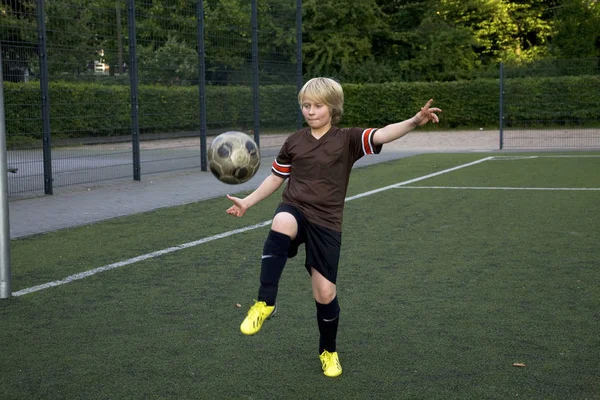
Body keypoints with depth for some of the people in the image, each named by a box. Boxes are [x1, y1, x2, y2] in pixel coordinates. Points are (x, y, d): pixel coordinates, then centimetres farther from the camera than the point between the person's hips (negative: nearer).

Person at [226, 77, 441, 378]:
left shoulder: (347, 139, -2)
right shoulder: (294, 142, 7)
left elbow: (381, 135, -20)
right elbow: (276, 178, 20)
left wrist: (414, 121, -37)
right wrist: (247, 202, 18)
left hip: (326, 223, -1)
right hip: (295, 211, 1)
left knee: (325, 293, -2)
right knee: (281, 225, -38)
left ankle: (328, 352, 26)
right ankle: (265, 303, -32)